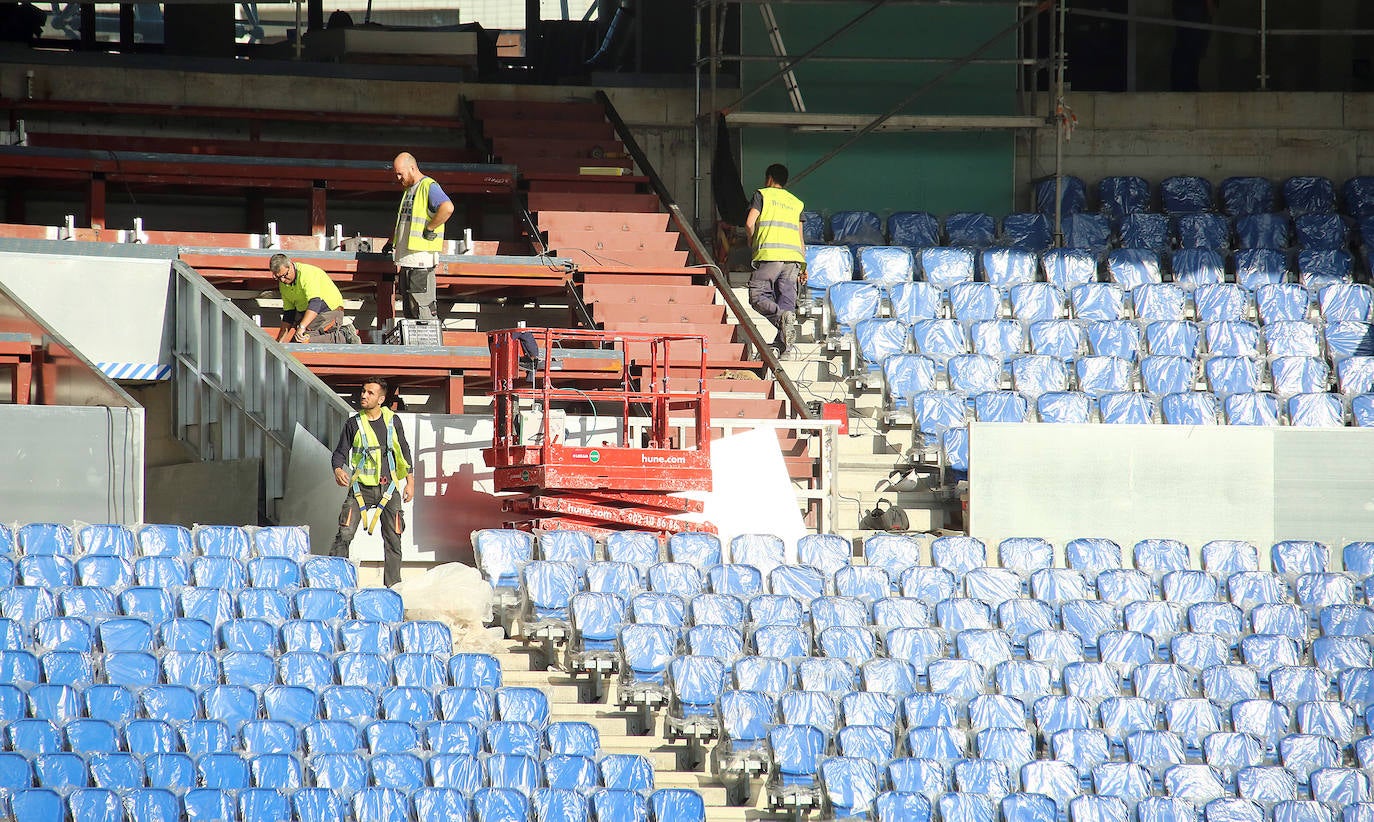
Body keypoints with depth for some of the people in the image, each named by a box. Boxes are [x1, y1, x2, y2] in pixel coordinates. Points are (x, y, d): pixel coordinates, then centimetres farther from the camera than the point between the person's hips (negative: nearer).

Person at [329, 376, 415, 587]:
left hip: (388, 488, 2)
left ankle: (393, 585, 12)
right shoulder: (353, 424, 1)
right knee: (345, 534, -15)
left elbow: (403, 451, 14)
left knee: (393, 538, 4)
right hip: (361, 488, -2)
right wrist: (338, 469, -18)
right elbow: (341, 452, 3)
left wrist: (410, 481, 10)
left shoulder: (392, 421, 5)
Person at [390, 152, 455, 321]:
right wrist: (392, 243, 26)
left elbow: (447, 207, -29)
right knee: (409, 310, 10)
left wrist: (429, 229, -21)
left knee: (423, 308, -12)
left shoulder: (429, 187, -9)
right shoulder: (408, 189, 20)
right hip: (406, 259, 10)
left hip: (421, 257, -10)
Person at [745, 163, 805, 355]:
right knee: (786, 298, 3)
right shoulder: (796, 202, 24)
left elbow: (750, 223, -1)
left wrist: (752, 243, 17)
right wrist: (803, 266, 21)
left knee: (757, 296, -4)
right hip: (793, 256, 5)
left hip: (769, 254, -5)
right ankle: (782, 345, -11)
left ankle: (781, 317, -33)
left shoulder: (762, 194, 10)